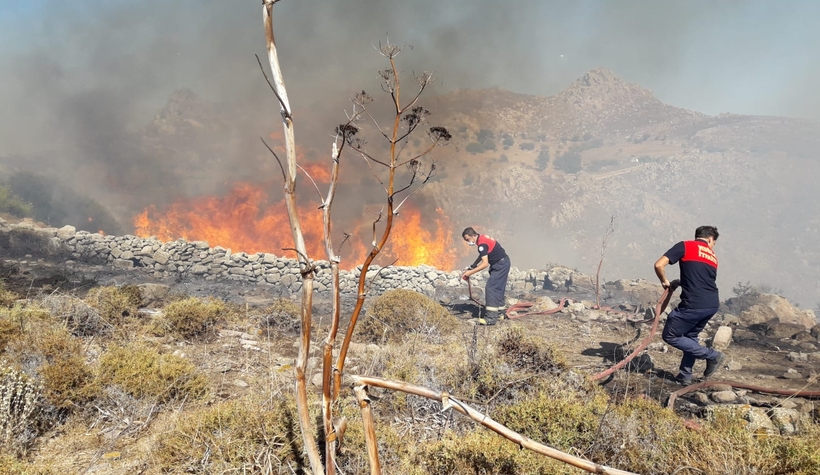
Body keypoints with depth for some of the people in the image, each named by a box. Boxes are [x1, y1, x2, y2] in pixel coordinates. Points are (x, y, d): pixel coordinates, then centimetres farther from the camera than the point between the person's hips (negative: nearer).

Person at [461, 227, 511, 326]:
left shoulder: (482, 244, -23)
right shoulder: (482, 238, 7)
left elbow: (485, 264, -27)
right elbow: (482, 256, 18)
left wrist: (470, 272, -21)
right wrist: (471, 268, 12)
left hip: (500, 265, -10)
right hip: (502, 263, 10)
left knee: (491, 288, -14)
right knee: (498, 288, 16)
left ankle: (491, 318, -18)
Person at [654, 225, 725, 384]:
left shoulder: (685, 246, 3)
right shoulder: (713, 257, 20)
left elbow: (659, 265, -6)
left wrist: (664, 281, 11)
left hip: (693, 304, -7)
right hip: (713, 304, 7)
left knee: (670, 336, 8)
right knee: (691, 336, 25)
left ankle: (712, 355, 9)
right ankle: (685, 375, 25)